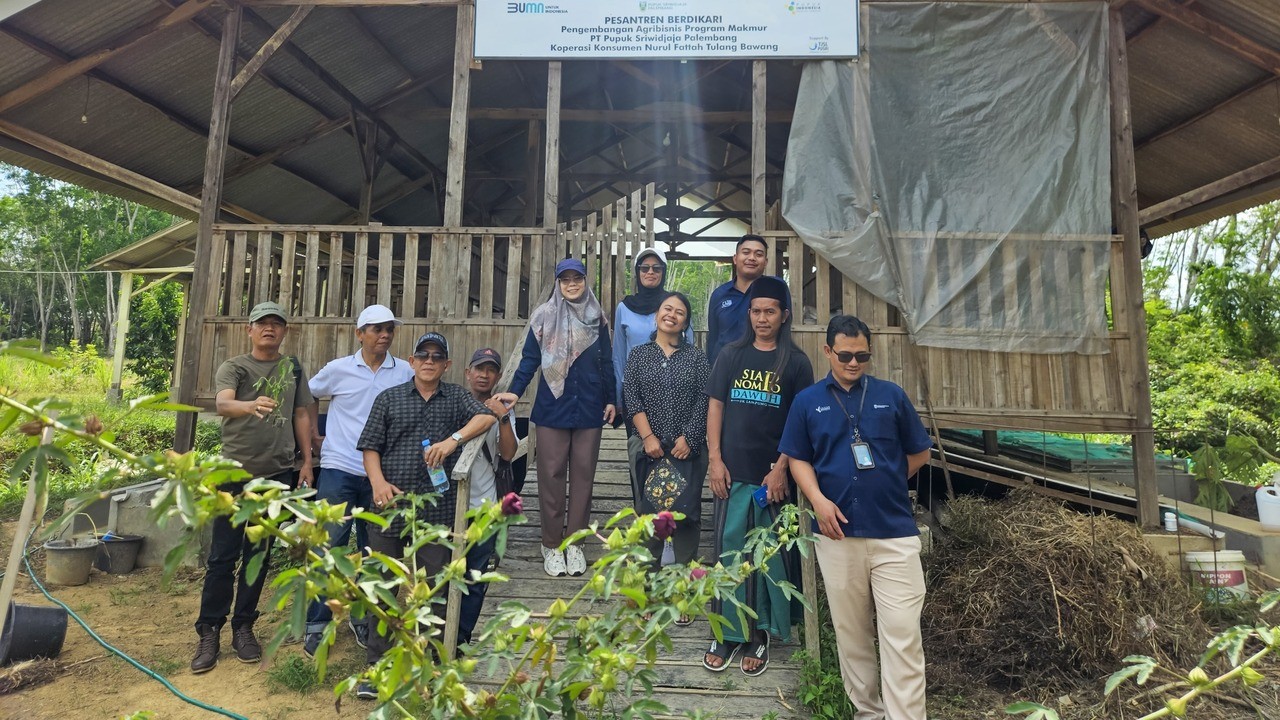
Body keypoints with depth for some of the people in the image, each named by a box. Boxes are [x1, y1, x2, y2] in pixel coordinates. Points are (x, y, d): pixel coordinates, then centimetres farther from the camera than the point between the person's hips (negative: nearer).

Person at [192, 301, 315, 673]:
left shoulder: (293, 368, 10)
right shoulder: (233, 367, -2)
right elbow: (222, 403, -21)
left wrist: (306, 461, 6)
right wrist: (251, 405, -44)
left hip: (277, 473, 3)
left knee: (258, 554, 11)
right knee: (223, 556, 1)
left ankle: (243, 627, 22)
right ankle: (209, 632, 12)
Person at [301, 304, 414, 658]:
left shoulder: (405, 372, 0)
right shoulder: (339, 369, 0)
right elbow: (309, 395, 16)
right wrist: (314, 434, 9)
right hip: (339, 470, -1)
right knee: (329, 547, 1)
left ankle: (361, 616, 30)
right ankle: (317, 625, 15)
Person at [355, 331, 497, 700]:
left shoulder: (456, 396, 8)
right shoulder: (388, 398, 9)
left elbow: (486, 417, -10)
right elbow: (370, 446, 5)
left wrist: (452, 440, -26)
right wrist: (379, 483, -12)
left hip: (438, 509, 0)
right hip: (390, 505, 1)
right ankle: (377, 666, 19)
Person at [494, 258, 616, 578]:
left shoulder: (597, 318, 8)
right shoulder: (544, 316, 3)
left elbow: (607, 362, 12)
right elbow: (530, 358, 1)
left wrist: (611, 399, 8)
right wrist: (514, 391, -11)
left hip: (589, 408, 2)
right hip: (552, 408, -1)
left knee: (582, 474, 6)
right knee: (551, 474, 2)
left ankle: (574, 542, 17)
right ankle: (552, 545, 13)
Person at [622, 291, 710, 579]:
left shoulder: (696, 356, 7)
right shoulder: (639, 355, 8)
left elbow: (704, 401, 0)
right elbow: (632, 398, 0)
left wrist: (688, 438, -8)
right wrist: (648, 437, -9)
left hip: (687, 447, 0)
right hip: (647, 446, 1)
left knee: (686, 509, -1)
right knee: (648, 509, 6)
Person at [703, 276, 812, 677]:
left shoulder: (795, 363, 0)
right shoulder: (732, 355, 7)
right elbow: (715, 407, 6)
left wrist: (781, 468, -10)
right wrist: (715, 460, -1)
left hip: (772, 476, -2)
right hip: (732, 473, 2)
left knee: (770, 556, 7)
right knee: (729, 551, 7)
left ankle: (760, 634, 21)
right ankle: (729, 632, 21)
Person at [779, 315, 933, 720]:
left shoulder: (891, 396, 3)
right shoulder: (807, 402, 4)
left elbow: (919, 453, 13)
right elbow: (798, 459, 6)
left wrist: (884, 483, 10)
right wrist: (819, 500, -9)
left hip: (895, 533, -1)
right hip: (838, 533, 1)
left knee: (902, 637, -2)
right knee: (850, 634, 14)